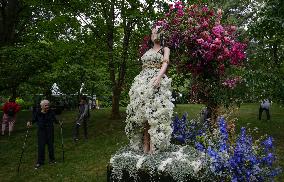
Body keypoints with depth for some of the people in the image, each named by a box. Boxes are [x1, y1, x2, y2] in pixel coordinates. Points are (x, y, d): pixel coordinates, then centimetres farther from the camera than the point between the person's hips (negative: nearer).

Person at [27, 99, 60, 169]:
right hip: (41, 131, -1)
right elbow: (34, 120, 4)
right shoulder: (37, 113, -5)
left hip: (50, 130, 1)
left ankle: (52, 159, 27)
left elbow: (55, 120, 6)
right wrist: (30, 122, -14)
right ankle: (40, 162, 12)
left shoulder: (51, 112, -2)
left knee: (50, 145, 9)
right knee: (41, 146, -1)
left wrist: (59, 123, -10)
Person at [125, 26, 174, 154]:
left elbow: (165, 64, -5)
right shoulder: (148, 51, 26)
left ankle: (154, 145, -12)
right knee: (141, 111, -4)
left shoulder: (165, 49, 12)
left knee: (154, 111, -15)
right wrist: (138, 82, 13)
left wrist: (158, 77, -23)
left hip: (157, 81, -5)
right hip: (142, 82, 5)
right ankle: (144, 144, -1)